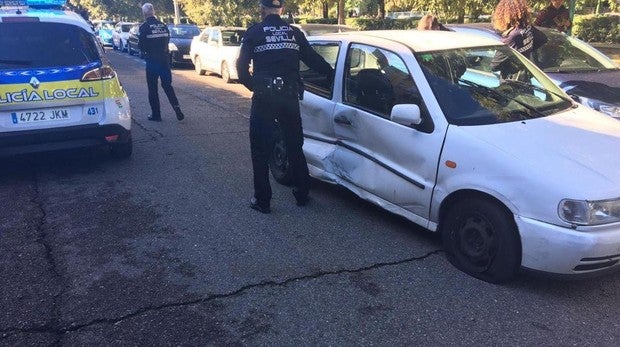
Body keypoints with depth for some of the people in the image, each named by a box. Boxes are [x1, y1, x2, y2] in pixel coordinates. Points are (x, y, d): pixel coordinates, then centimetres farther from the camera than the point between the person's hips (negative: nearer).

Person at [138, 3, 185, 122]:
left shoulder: (144, 27, -10)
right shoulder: (163, 26, 4)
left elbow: (141, 45, -9)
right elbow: (167, 40, 9)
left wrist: (146, 51, 11)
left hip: (152, 61, -4)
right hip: (165, 60, 4)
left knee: (152, 88, 6)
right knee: (167, 86, 14)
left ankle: (156, 114, 9)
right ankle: (177, 109, 0)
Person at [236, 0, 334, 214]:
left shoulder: (254, 33, 2)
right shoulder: (294, 33, 10)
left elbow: (242, 66, -2)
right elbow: (314, 59, 14)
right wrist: (333, 74, 27)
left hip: (264, 97, -3)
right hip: (290, 96, 3)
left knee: (261, 150, 7)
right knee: (294, 146, 16)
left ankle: (262, 200, 11)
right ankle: (302, 194, 25)